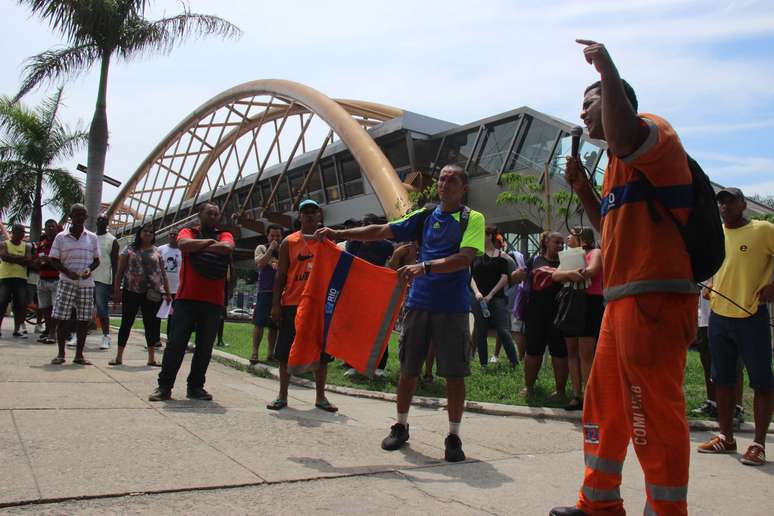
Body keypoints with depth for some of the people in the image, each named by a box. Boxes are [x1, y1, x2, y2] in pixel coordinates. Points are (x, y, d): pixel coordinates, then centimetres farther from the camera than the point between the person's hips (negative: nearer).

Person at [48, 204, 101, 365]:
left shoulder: (92, 238, 8)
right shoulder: (61, 237, 3)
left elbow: (96, 260, 12)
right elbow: (54, 260, 2)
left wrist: (89, 270, -10)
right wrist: (68, 272, -14)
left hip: (86, 284, 2)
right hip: (66, 282, -1)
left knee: (83, 320, 3)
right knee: (61, 319, -2)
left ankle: (79, 355, 13)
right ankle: (61, 354, 12)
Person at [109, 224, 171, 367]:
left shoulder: (157, 252, 11)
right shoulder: (129, 249, 6)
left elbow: (163, 273, 12)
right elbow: (120, 271, 4)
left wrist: (168, 293, 7)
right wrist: (116, 291, -3)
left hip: (152, 293, 2)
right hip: (131, 291, -1)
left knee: (152, 324, 4)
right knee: (126, 323, 2)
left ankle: (151, 358, 11)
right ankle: (119, 357, 10)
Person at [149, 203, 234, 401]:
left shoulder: (224, 235, 13)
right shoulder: (188, 232, 11)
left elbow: (227, 247, -11)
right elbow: (184, 244, -13)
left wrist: (198, 247, -5)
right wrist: (209, 241, -3)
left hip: (213, 301, 2)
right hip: (186, 298, -2)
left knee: (205, 347, 6)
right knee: (176, 343, -2)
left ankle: (195, 387, 17)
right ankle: (164, 386, 6)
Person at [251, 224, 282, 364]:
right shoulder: (261, 248, 4)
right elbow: (259, 264, -13)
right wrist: (271, 249, -13)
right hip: (264, 291, -3)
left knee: (274, 324, 7)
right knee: (259, 323, -6)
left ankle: (270, 353, 15)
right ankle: (254, 353, -1)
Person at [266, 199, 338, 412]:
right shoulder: (289, 242, 5)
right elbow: (280, 274, 3)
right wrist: (275, 304, -5)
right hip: (292, 304, -1)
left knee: (322, 351, 5)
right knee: (286, 351, 3)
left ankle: (320, 396, 16)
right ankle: (282, 396, 15)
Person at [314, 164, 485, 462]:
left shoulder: (473, 219, 0)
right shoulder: (425, 216, 12)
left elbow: (465, 258, -16)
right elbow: (382, 231, 7)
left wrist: (424, 267, -28)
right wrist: (338, 234, 0)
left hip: (453, 307, -3)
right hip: (418, 303, 4)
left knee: (454, 374, 1)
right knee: (408, 369, 9)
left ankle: (453, 437, 14)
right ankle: (401, 426, 26)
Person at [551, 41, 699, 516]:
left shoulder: (653, 131, -6)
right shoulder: (620, 163, 23)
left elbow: (623, 138, -32)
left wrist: (606, 67, -21)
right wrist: (582, 188, 17)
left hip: (654, 301, -11)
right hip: (622, 302, 11)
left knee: (656, 417, -6)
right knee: (604, 408, 17)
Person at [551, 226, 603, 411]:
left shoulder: (595, 253, 3)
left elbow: (591, 270, -18)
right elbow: (555, 276, 4)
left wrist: (565, 274, -7)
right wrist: (570, 273, -18)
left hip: (589, 304, -7)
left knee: (586, 355, -10)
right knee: (572, 352, 4)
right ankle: (577, 395, 7)